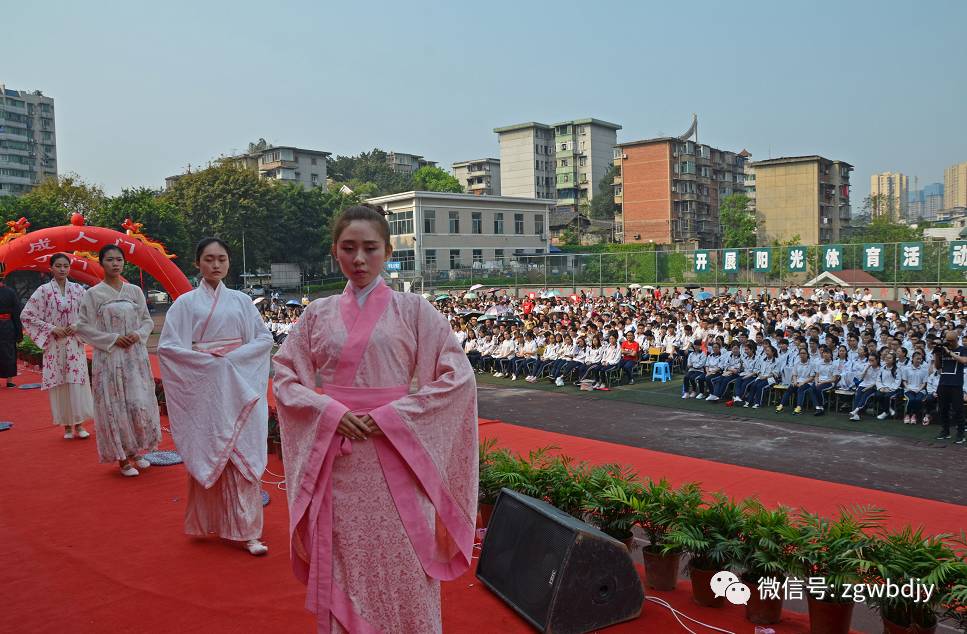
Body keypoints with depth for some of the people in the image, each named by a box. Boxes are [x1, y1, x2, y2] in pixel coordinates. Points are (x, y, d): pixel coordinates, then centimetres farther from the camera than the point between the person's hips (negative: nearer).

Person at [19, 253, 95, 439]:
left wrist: (77, 326, -6)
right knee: (59, 383, 3)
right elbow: (26, 315, -3)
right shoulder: (44, 290, -2)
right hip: (54, 344, -1)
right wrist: (51, 328, -9)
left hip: (75, 343, 1)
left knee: (77, 381, -3)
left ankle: (79, 424, 5)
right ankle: (67, 425, 13)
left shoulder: (78, 289, 3)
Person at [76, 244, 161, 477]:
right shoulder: (92, 294, -2)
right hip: (109, 357, -3)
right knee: (115, 406, 1)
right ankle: (123, 459, 12)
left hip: (136, 356, 3)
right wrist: (113, 339, -12)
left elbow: (148, 320, 12)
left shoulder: (135, 291, 7)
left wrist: (138, 334, -9)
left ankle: (136, 451, 21)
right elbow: (83, 326, -3)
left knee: (140, 403, 2)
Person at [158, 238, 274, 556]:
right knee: (205, 455, 4)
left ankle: (246, 530, 4)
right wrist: (205, 358, -13)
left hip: (239, 387, 1)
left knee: (243, 455, -1)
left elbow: (265, 338, 6)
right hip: (202, 387, -1)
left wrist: (234, 356, -8)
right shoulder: (186, 302, 2)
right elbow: (166, 346, -3)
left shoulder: (241, 300, 7)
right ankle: (208, 521, 21)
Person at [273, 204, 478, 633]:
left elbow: (457, 376, -6)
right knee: (341, 567, 10)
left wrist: (391, 416, -13)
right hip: (335, 459, 2)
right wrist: (330, 413, -10)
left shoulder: (412, 310, -1)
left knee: (401, 569, 4)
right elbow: (285, 376, 8)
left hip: (396, 457, -2)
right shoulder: (318, 314, 7)